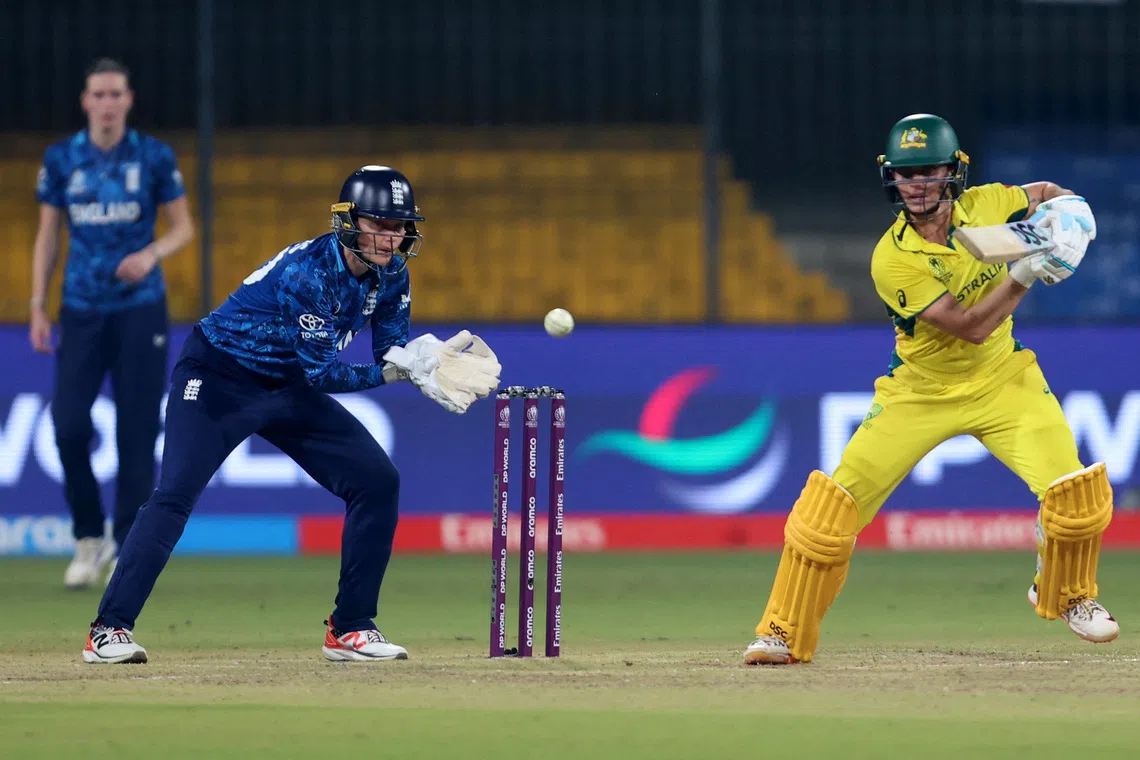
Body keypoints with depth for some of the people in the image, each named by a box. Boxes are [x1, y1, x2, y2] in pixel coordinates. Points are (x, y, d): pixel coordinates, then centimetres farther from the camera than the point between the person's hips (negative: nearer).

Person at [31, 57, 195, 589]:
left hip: (140, 310, -1)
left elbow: (183, 227, 6)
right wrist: (38, 307, 2)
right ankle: (89, 539, 9)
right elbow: (47, 235, 9)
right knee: (68, 425, -10)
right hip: (81, 311, 1)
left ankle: (128, 547, 7)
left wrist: (152, 253, -15)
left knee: (137, 431, -2)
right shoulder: (61, 159, 3)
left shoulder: (154, 157, 0)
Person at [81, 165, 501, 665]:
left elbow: (392, 354, -4)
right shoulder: (308, 272, -30)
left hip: (287, 390, 7)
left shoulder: (390, 275, -7)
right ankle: (109, 630, -18)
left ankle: (349, 628, 3)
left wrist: (425, 366, -25)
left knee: (377, 481, -4)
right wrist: (392, 371, -34)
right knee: (176, 493, -22)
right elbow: (322, 374, -28)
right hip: (217, 380, -7)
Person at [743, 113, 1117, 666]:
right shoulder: (892, 259, -23)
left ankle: (1066, 594, 17)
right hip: (920, 391, -2)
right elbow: (971, 326, -25)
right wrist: (1025, 270, -32)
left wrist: (1064, 209, -11)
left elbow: (1044, 194, 11)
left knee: (1075, 490, -15)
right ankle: (784, 632, 3)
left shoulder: (984, 206, -11)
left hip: (1000, 379, 3)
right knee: (836, 501, -12)